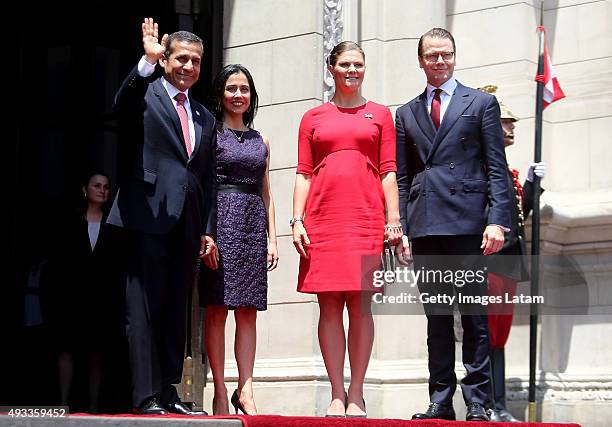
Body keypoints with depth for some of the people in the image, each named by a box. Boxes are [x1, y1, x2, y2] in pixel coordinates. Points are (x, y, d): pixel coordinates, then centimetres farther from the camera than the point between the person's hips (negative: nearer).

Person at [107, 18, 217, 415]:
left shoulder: (205, 118, 21)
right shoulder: (145, 96, 5)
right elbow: (122, 103, -20)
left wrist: (208, 231, 12)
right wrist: (147, 61, -33)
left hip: (187, 225, 6)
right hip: (149, 217, -6)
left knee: (176, 311, 7)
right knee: (144, 309, -7)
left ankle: (168, 394, 11)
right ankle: (147, 397, -7)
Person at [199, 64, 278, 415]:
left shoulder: (261, 140, 18)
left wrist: (272, 238, 10)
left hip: (253, 223, 5)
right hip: (220, 219, -4)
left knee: (248, 311, 0)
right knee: (217, 308, -5)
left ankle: (246, 390, 0)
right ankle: (220, 390, -3)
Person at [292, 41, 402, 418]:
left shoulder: (380, 114, 13)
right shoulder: (313, 118, 14)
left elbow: (388, 172, 8)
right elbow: (303, 173, 10)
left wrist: (394, 220, 0)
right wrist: (297, 221, 0)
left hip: (366, 218, -1)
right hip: (323, 218, 1)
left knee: (360, 305, -3)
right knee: (329, 306, 0)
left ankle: (356, 395, 2)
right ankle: (337, 394, 4)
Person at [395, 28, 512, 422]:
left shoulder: (482, 103, 8)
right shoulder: (407, 114, 18)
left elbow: (497, 169, 2)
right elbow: (402, 178, 16)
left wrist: (497, 220, -9)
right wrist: (400, 229, 6)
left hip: (467, 224, -3)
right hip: (424, 226, 4)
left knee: (474, 315, -3)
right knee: (436, 317, 6)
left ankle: (478, 403, 0)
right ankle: (441, 401, 9)